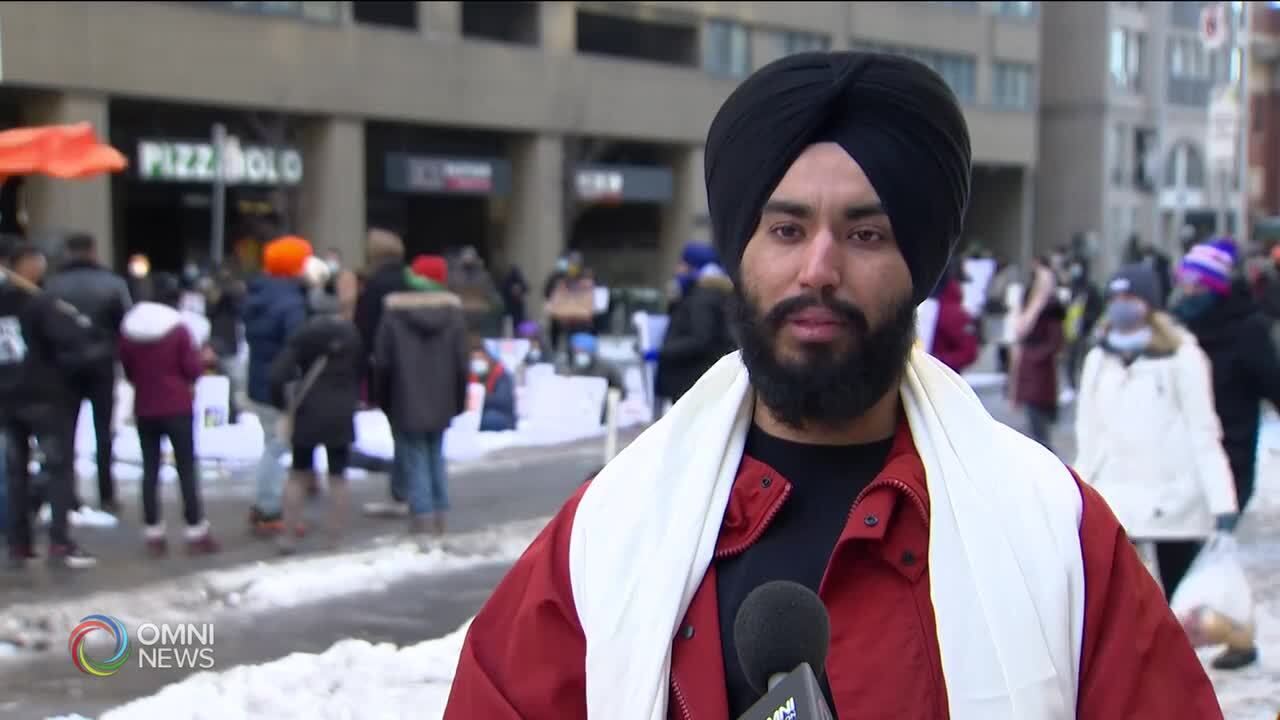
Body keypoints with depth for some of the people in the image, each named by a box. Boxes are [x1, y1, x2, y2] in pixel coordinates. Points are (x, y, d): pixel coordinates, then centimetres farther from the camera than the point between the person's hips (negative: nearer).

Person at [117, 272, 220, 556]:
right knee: (187, 468, 1)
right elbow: (194, 370, -10)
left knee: (150, 469, 9)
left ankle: (153, 535, 8)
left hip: (144, 408, 4)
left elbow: (127, 371, 10)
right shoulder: (178, 327, -11)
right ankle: (196, 533, 0)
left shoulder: (128, 327, 1)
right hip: (177, 407, -4)